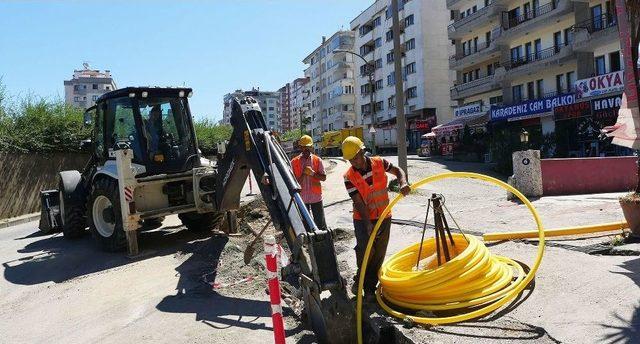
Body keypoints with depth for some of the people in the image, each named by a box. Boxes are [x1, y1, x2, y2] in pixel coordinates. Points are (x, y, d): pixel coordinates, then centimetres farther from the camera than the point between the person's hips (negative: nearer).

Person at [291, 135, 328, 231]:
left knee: (320, 223, 4)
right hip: (302, 198, 1)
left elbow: (324, 177, -2)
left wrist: (312, 173, -18)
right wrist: (303, 174, -17)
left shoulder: (317, 160, 1)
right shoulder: (294, 162, 0)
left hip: (316, 197, 0)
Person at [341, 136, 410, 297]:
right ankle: (359, 279, 12)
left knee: (379, 253, 6)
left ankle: (370, 285, 21)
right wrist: (368, 224, -23)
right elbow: (358, 202, -16)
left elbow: (398, 171, 5)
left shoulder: (379, 163, -7)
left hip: (384, 217, 2)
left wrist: (403, 183, -17)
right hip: (363, 219, -2)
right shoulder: (349, 177, -12)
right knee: (366, 250, -15)